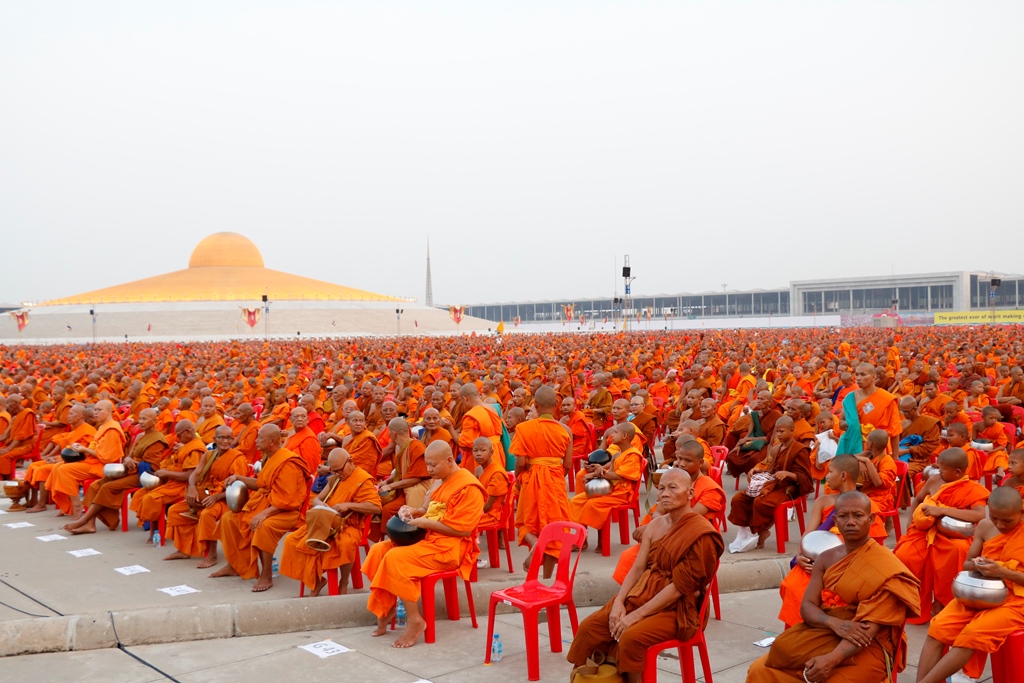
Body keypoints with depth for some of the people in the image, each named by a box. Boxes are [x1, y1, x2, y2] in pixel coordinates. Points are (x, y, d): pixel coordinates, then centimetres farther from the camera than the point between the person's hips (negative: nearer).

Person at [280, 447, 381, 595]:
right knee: (292, 540, -9)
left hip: (349, 526, -7)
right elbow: (316, 499, 17)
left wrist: (349, 505, -23)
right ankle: (316, 579, 2)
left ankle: (343, 583, -14)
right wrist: (321, 505, -8)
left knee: (346, 543, -40)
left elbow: (376, 507, -16)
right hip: (325, 523, 7)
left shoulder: (364, 480, -7)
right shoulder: (334, 479, 15)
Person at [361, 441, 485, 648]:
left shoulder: (468, 487, -16)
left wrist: (425, 523, -18)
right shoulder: (440, 481, 13)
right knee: (379, 550, -4)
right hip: (429, 538, 9)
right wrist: (413, 511, 2)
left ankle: (414, 620, -16)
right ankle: (385, 607, 2)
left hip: (451, 547, -9)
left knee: (396, 558, -25)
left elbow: (463, 529, -21)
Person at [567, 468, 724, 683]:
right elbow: (637, 568, 4)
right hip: (643, 595, 7)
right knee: (590, 627, -11)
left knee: (631, 638, -31)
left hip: (678, 608, -7)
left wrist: (637, 615, -20)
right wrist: (618, 603, -12)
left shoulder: (701, 534, -16)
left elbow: (679, 587, -18)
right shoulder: (655, 525, 6)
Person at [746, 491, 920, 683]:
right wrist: (835, 623, -22)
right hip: (823, 635, 5)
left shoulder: (885, 566, -11)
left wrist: (832, 659, -33)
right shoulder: (825, 558, 7)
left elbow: (870, 625, -19)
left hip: (866, 648, -5)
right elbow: (807, 606, 0)